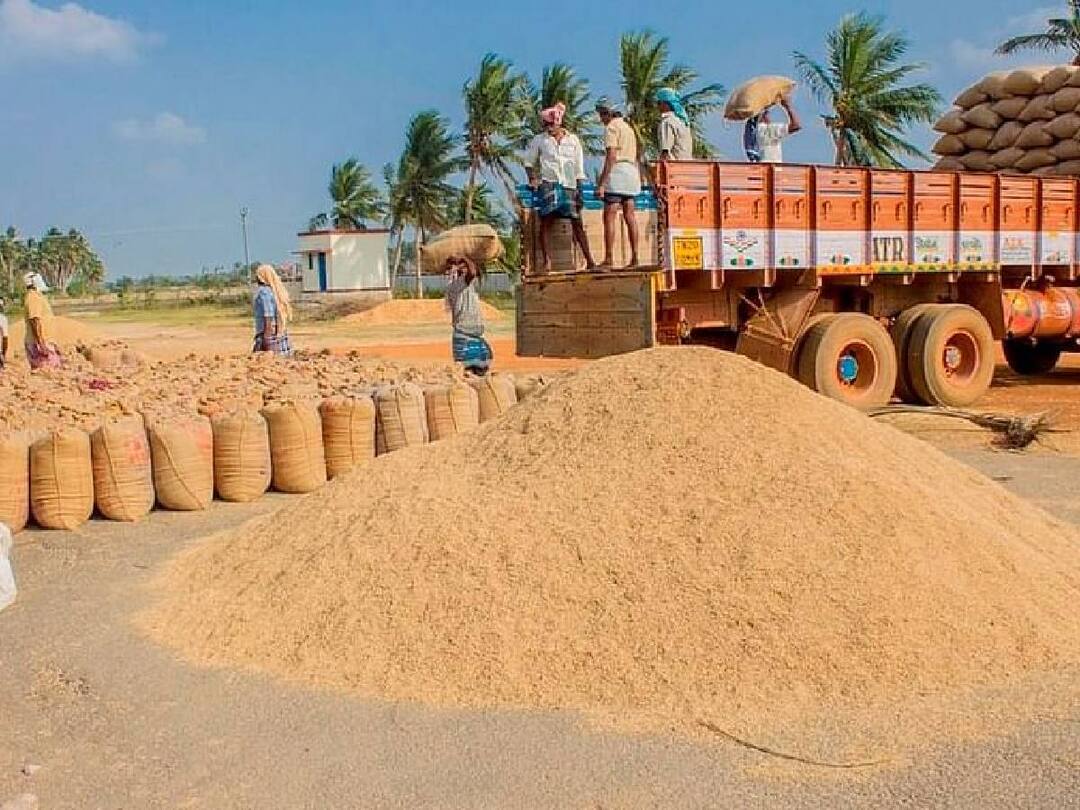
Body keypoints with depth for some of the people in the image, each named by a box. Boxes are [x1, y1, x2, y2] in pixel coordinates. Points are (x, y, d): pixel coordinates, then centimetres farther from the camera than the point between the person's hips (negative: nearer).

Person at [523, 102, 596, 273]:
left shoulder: (573, 140, 9)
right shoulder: (539, 140, 7)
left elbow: (579, 167, 9)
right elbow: (529, 162, 16)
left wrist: (579, 190, 4)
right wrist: (532, 178, 0)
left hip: (569, 184, 1)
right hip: (549, 184, -1)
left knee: (577, 222, -2)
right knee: (546, 222, -11)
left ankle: (589, 261, 0)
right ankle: (547, 261, -13)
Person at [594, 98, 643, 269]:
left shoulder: (611, 127, -5)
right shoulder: (628, 127, 23)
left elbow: (611, 157, -16)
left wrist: (601, 183, -19)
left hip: (617, 171, -9)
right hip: (632, 171, 9)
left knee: (609, 216, -11)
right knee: (629, 216, 6)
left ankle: (608, 259, -17)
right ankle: (634, 258, 2)